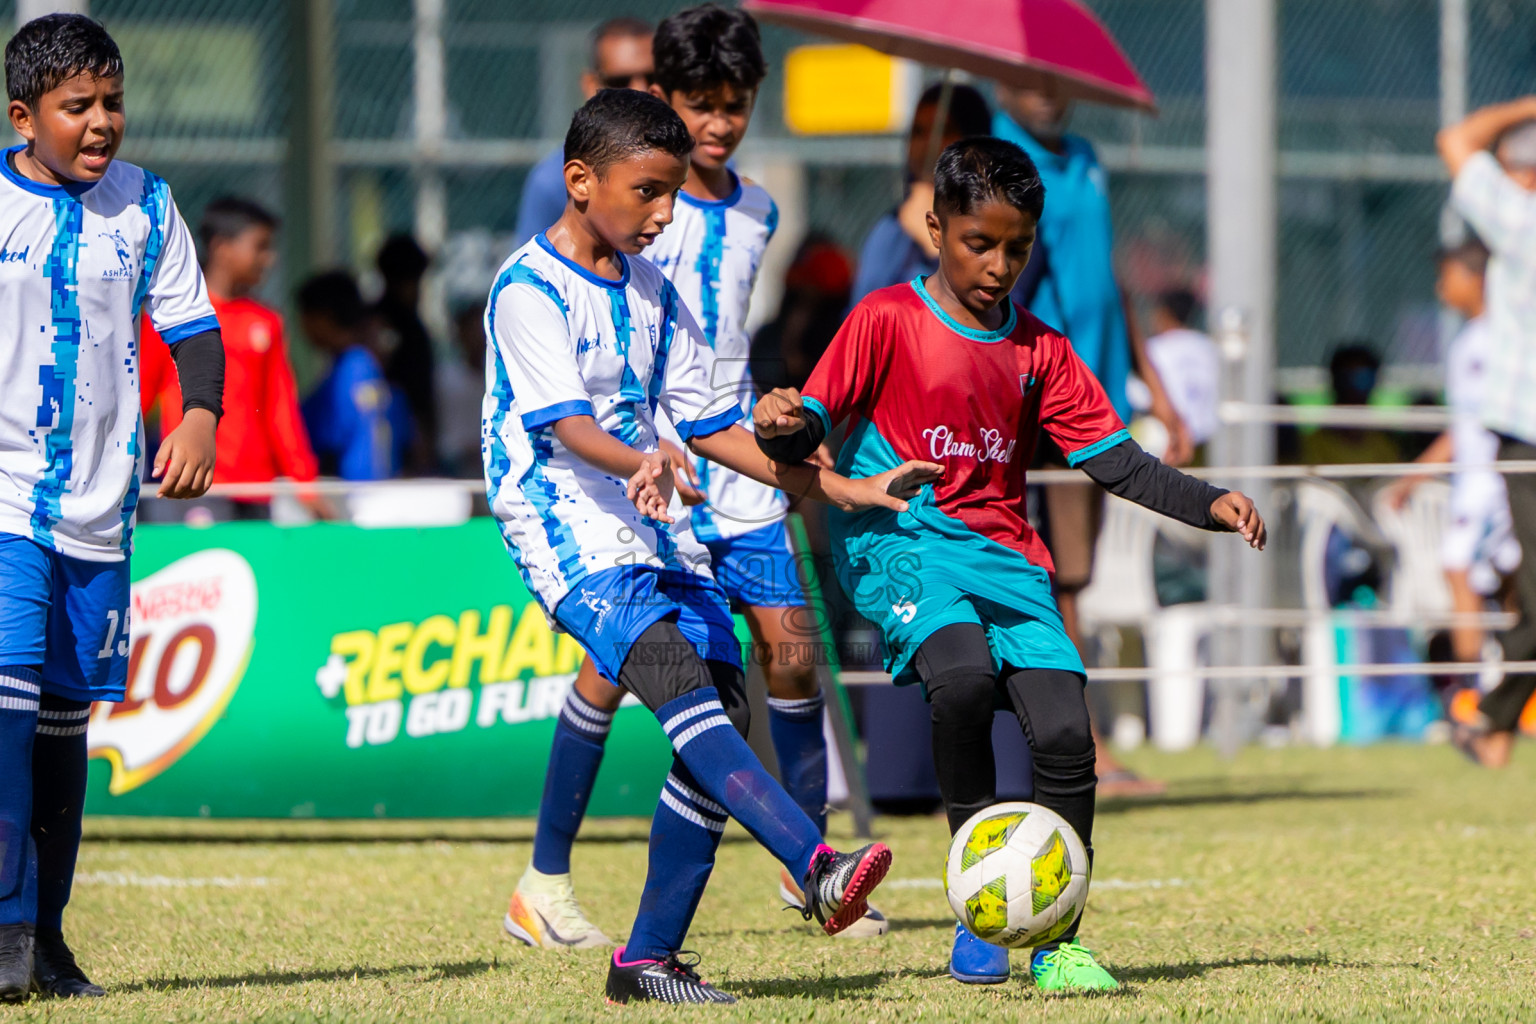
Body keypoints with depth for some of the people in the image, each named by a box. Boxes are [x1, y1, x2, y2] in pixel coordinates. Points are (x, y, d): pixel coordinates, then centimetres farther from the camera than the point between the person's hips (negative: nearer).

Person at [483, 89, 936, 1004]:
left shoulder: (652, 293, 17)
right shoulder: (529, 290, -7)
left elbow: (708, 422, 21)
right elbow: (562, 420, -20)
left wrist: (835, 488, 15)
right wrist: (640, 464, -40)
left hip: (658, 530, 8)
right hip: (573, 530, -8)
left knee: (723, 720, -2)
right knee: (680, 682, -26)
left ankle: (651, 959, 6)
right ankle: (819, 869, -43)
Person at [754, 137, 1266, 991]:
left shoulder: (1039, 353, 14)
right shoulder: (888, 321, 1)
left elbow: (1116, 462, 12)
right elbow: (810, 428, -4)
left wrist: (1207, 504, -3)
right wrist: (784, 427, -28)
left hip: (1005, 555, 4)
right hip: (901, 539, -4)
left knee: (1066, 734, -14)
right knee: (964, 675, -34)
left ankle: (1057, 941, 3)